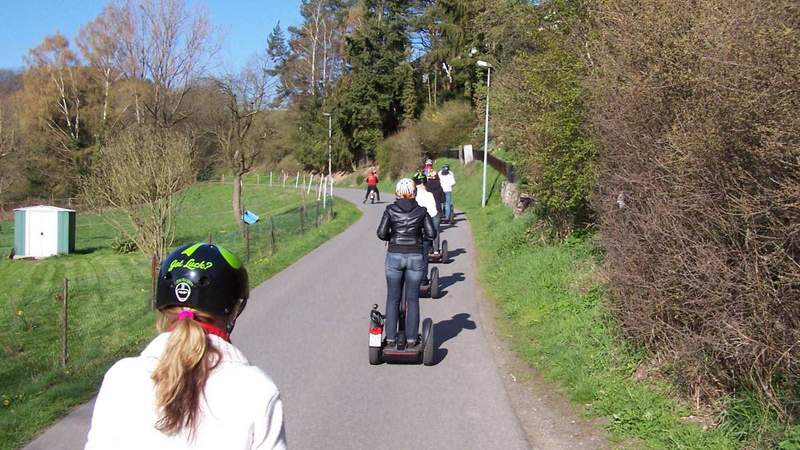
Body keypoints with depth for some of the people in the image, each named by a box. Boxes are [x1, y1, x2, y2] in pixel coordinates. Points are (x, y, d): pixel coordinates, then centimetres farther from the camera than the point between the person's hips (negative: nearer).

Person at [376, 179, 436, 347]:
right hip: (415, 257, 0)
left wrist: (392, 237, 10)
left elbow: (381, 233, -10)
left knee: (393, 299, 10)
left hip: (394, 257, 0)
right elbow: (431, 234, -6)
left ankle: (390, 338, 13)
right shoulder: (421, 211, -1)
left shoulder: (390, 210, -3)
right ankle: (411, 339, 11)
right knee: (413, 299, 9)